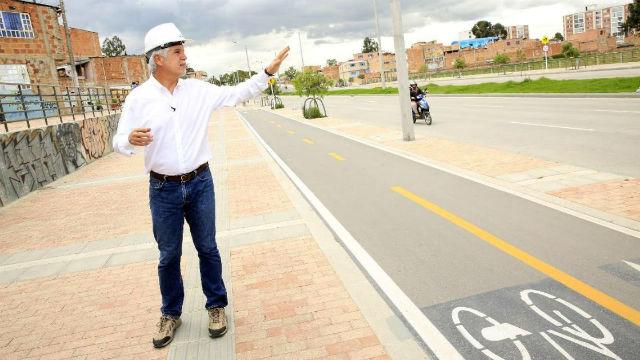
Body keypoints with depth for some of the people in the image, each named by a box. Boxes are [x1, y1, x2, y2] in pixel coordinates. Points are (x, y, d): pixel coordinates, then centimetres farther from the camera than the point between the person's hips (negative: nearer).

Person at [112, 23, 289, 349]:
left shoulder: (198, 90, 0)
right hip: (163, 189, -1)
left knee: (207, 248, 11)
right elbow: (119, 142, -2)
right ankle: (171, 314, 31)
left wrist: (268, 72, -2)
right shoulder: (139, 97, -6)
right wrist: (131, 139, -26)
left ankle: (216, 306, 29)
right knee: (169, 255, 11)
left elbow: (237, 93, 5)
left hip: (200, 183, 1)